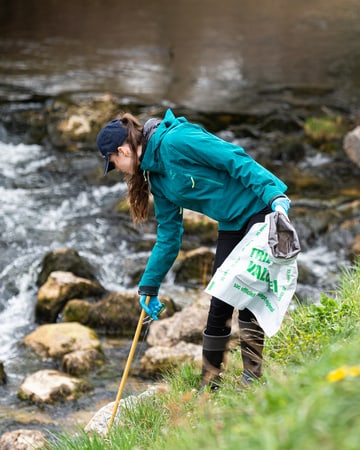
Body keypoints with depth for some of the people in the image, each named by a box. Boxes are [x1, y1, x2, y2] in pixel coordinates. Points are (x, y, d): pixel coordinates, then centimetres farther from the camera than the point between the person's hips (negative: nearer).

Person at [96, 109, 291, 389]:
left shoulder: (175, 141, -18)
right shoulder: (156, 177, 10)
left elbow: (234, 158, -22)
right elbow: (169, 235, 17)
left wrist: (273, 194, -29)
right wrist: (150, 285, 20)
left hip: (259, 208, -9)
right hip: (231, 226, 9)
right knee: (220, 301, 7)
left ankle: (252, 374, -10)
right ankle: (209, 385, 13)